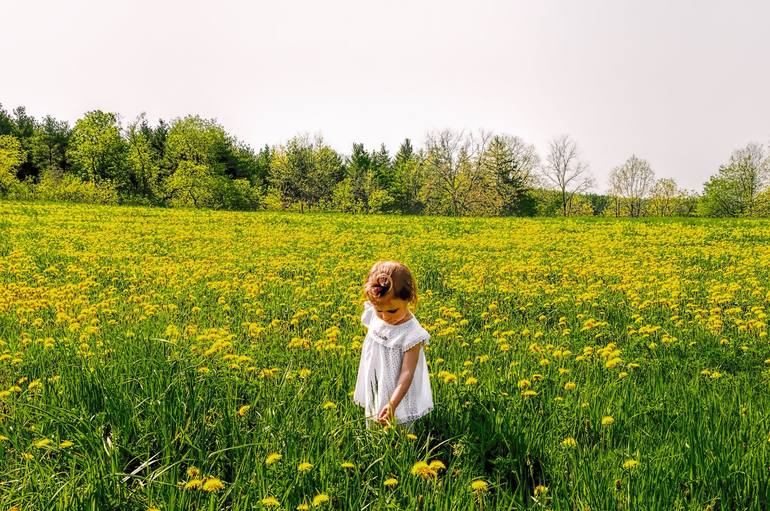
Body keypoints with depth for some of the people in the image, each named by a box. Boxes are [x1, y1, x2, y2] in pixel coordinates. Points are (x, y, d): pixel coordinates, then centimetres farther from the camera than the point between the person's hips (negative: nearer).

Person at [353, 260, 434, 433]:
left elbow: (407, 374, -27)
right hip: (372, 395, 5)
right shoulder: (374, 316, -10)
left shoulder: (411, 334, -27)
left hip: (399, 399, -5)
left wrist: (392, 404, -36)